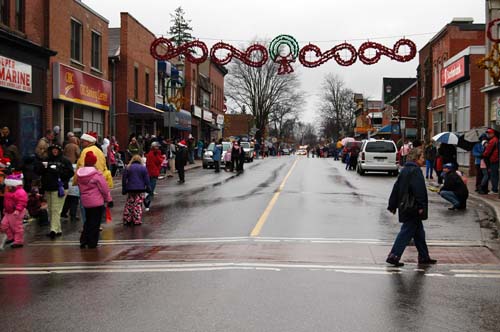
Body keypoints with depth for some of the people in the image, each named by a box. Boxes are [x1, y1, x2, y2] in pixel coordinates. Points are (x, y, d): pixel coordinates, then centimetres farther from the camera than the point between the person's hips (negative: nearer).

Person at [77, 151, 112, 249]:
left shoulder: (80, 174, 3)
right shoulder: (96, 174, -16)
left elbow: (80, 187, 14)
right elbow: (104, 189, -12)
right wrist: (109, 200, -1)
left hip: (85, 202, 6)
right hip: (97, 202, -6)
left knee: (88, 221, 20)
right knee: (95, 222, 3)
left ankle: (83, 240, 16)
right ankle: (92, 243, 7)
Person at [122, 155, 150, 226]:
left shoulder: (127, 168, 5)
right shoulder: (143, 168, 2)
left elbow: (124, 179, 6)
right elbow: (146, 179, 2)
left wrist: (124, 190, 11)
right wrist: (148, 188, 9)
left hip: (130, 189, 1)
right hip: (140, 189, -1)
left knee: (129, 205, 9)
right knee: (138, 205, 2)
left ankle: (127, 220, 10)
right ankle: (137, 220, 0)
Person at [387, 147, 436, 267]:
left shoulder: (404, 170, 13)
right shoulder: (415, 171, -14)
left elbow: (396, 188, 16)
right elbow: (418, 190, -22)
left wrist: (393, 205, 19)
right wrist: (421, 206, -23)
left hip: (405, 207, 10)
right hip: (413, 207, -10)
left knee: (419, 231, 17)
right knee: (407, 231, -4)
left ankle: (424, 256, 25)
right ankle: (394, 256, -5)